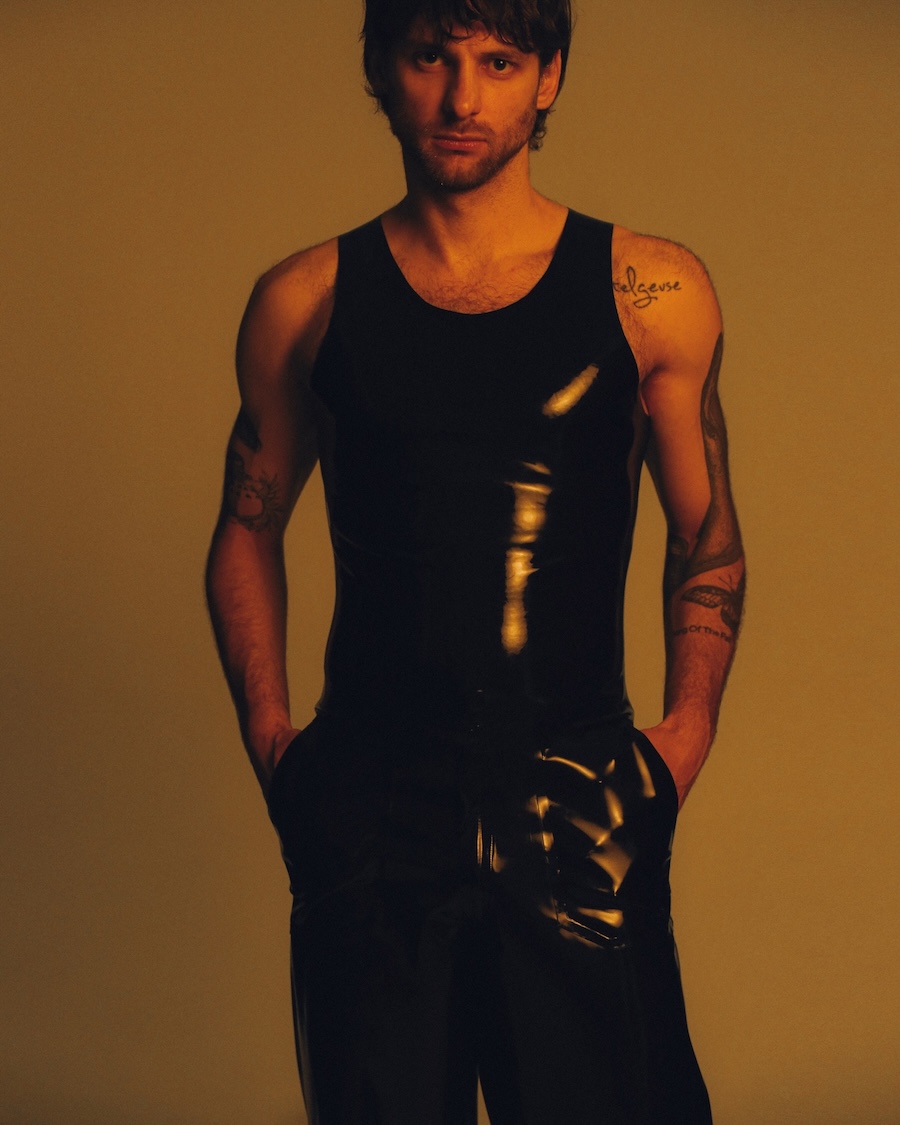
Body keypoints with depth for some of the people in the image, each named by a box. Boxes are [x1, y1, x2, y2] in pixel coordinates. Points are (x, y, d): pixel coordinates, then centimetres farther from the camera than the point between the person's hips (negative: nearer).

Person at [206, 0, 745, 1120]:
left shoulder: (652, 293, 3)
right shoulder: (305, 302, 6)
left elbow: (707, 540, 11)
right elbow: (248, 527, 15)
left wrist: (688, 728, -1)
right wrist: (266, 731, 5)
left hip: (581, 813, 0)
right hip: (369, 809, 1)